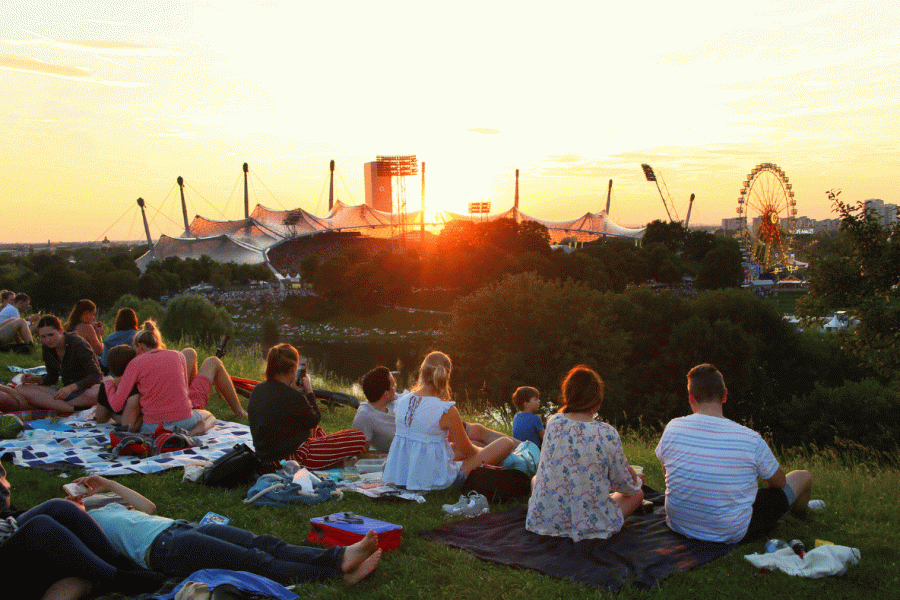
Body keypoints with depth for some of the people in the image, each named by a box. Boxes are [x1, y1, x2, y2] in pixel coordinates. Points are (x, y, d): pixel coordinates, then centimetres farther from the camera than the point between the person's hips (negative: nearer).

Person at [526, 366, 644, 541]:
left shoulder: (553, 422, -3)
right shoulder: (607, 433, -16)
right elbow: (622, 484, -3)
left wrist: (624, 467, 19)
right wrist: (637, 481, 23)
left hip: (545, 519, 4)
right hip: (589, 525, -4)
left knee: (535, 479, 38)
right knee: (637, 493, 24)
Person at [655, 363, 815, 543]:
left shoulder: (672, 428, -13)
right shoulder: (751, 439, -21)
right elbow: (780, 482, -3)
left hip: (679, 525, 4)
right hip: (732, 533, -3)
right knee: (803, 476, 17)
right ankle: (799, 515, 52)